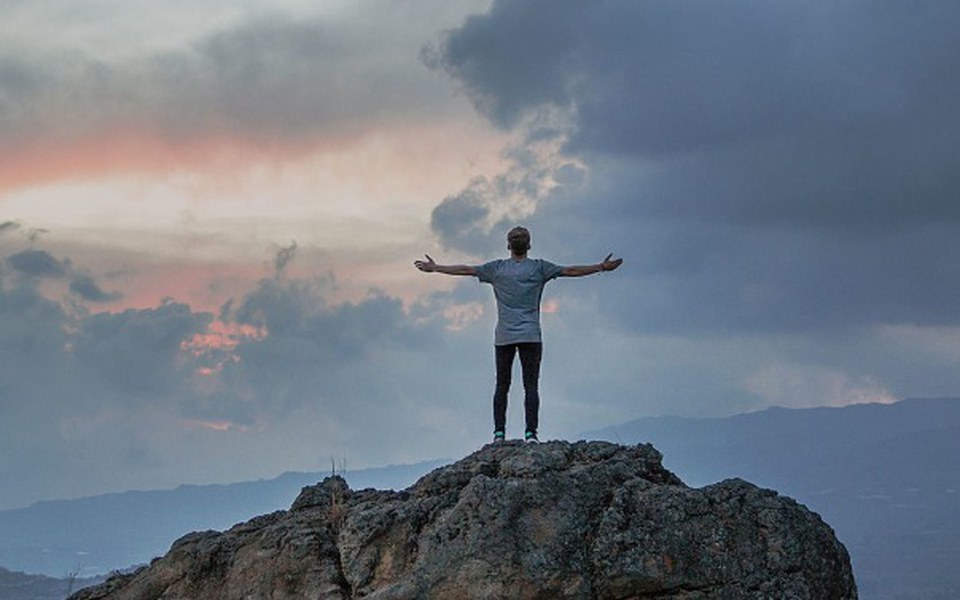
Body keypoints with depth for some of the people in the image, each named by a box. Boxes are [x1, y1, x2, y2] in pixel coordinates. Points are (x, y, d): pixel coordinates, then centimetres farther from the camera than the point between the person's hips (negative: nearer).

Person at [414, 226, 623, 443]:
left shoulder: (497, 268, 7)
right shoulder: (538, 268, 3)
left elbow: (465, 270, 12)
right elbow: (571, 271, 5)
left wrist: (434, 268, 23)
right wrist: (602, 267, 11)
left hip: (503, 337, 1)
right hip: (530, 336, -1)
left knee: (502, 386, 5)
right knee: (531, 386, -3)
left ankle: (499, 432, 1)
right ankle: (530, 433, -11)